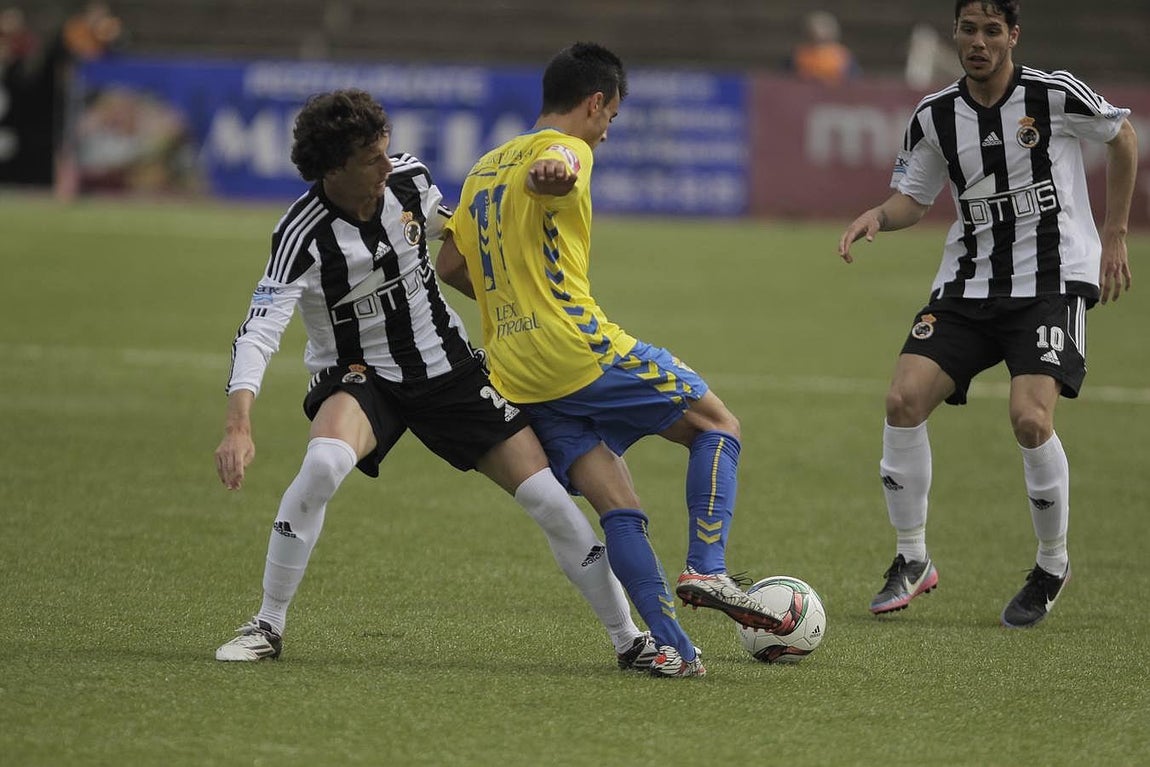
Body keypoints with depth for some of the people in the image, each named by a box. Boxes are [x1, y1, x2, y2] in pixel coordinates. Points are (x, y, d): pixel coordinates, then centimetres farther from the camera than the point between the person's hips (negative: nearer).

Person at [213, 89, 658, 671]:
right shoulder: (303, 236, -25)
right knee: (323, 464, -36)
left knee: (547, 498, -5)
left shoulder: (408, 178, -10)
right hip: (359, 377, -4)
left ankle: (629, 639, 10)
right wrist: (238, 426, -47)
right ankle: (267, 628, -19)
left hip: (448, 367, 4)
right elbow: (258, 330, -34)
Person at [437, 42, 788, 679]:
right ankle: (706, 568, -10)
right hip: (583, 351, -8)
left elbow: (449, 266, 24)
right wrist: (552, 175, -51)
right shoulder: (563, 148, -3)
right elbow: (539, 174, -29)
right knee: (717, 425, 7)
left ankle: (671, 646, -7)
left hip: (518, 376, 8)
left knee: (619, 510, 5)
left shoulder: (484, 168, 21)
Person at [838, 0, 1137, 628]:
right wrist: (877, 217, -12)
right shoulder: (935, 116, 1)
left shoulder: (1055, 95, -9)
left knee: (1030, 417, -21)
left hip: (1053, 280, -4)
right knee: (904, 399, -13)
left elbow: (1122, 139, 7)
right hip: (968, 284, 4)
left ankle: (1052, 567, 3)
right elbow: (913, 198, 12)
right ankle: (912, 561, 3)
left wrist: (1114, 238, 7)